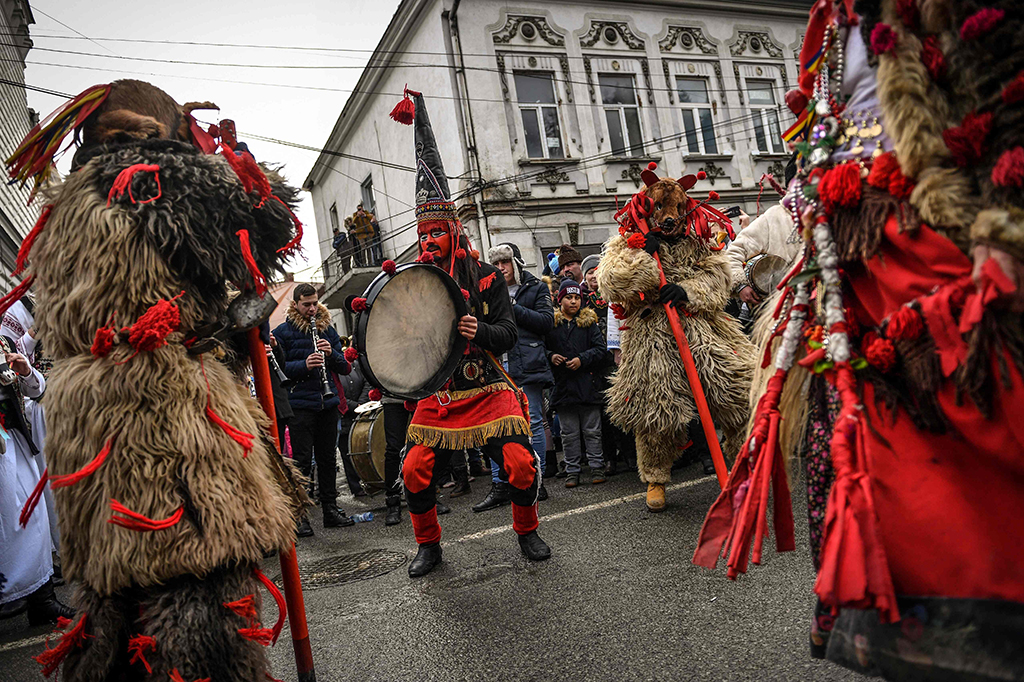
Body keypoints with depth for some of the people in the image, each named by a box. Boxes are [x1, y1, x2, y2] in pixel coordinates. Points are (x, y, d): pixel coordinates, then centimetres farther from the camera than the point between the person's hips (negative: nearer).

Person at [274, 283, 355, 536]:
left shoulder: (327, 329, 12)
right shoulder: (283, 332, 0)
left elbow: (345, 368, 10)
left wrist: (331, 353, -11)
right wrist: (304, 365, -22)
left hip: (328, 403, 4)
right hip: (300, 404, -4)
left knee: (328, 458, 10)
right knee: (302, 460, -3)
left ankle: (330, 509, 21)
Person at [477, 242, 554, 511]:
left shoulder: (536, 288, 8)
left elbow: (547, 321, -4)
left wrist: (513, 309, -10)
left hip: (527, 366, -3)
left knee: (533, 423, 1)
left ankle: (537, 482, 12)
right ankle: (499, 486, 8)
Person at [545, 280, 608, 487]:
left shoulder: (589, 322, 6)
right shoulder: (551, 324, 7)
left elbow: (601, 349, 1)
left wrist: (582, 359, -13)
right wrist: (551, 356, -9)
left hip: (587, 384, -1)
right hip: (562, 385, 1)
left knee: (592, 431, 6)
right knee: (569, 433, 8)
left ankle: (597, 468, 14)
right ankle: (572, 471, 15)